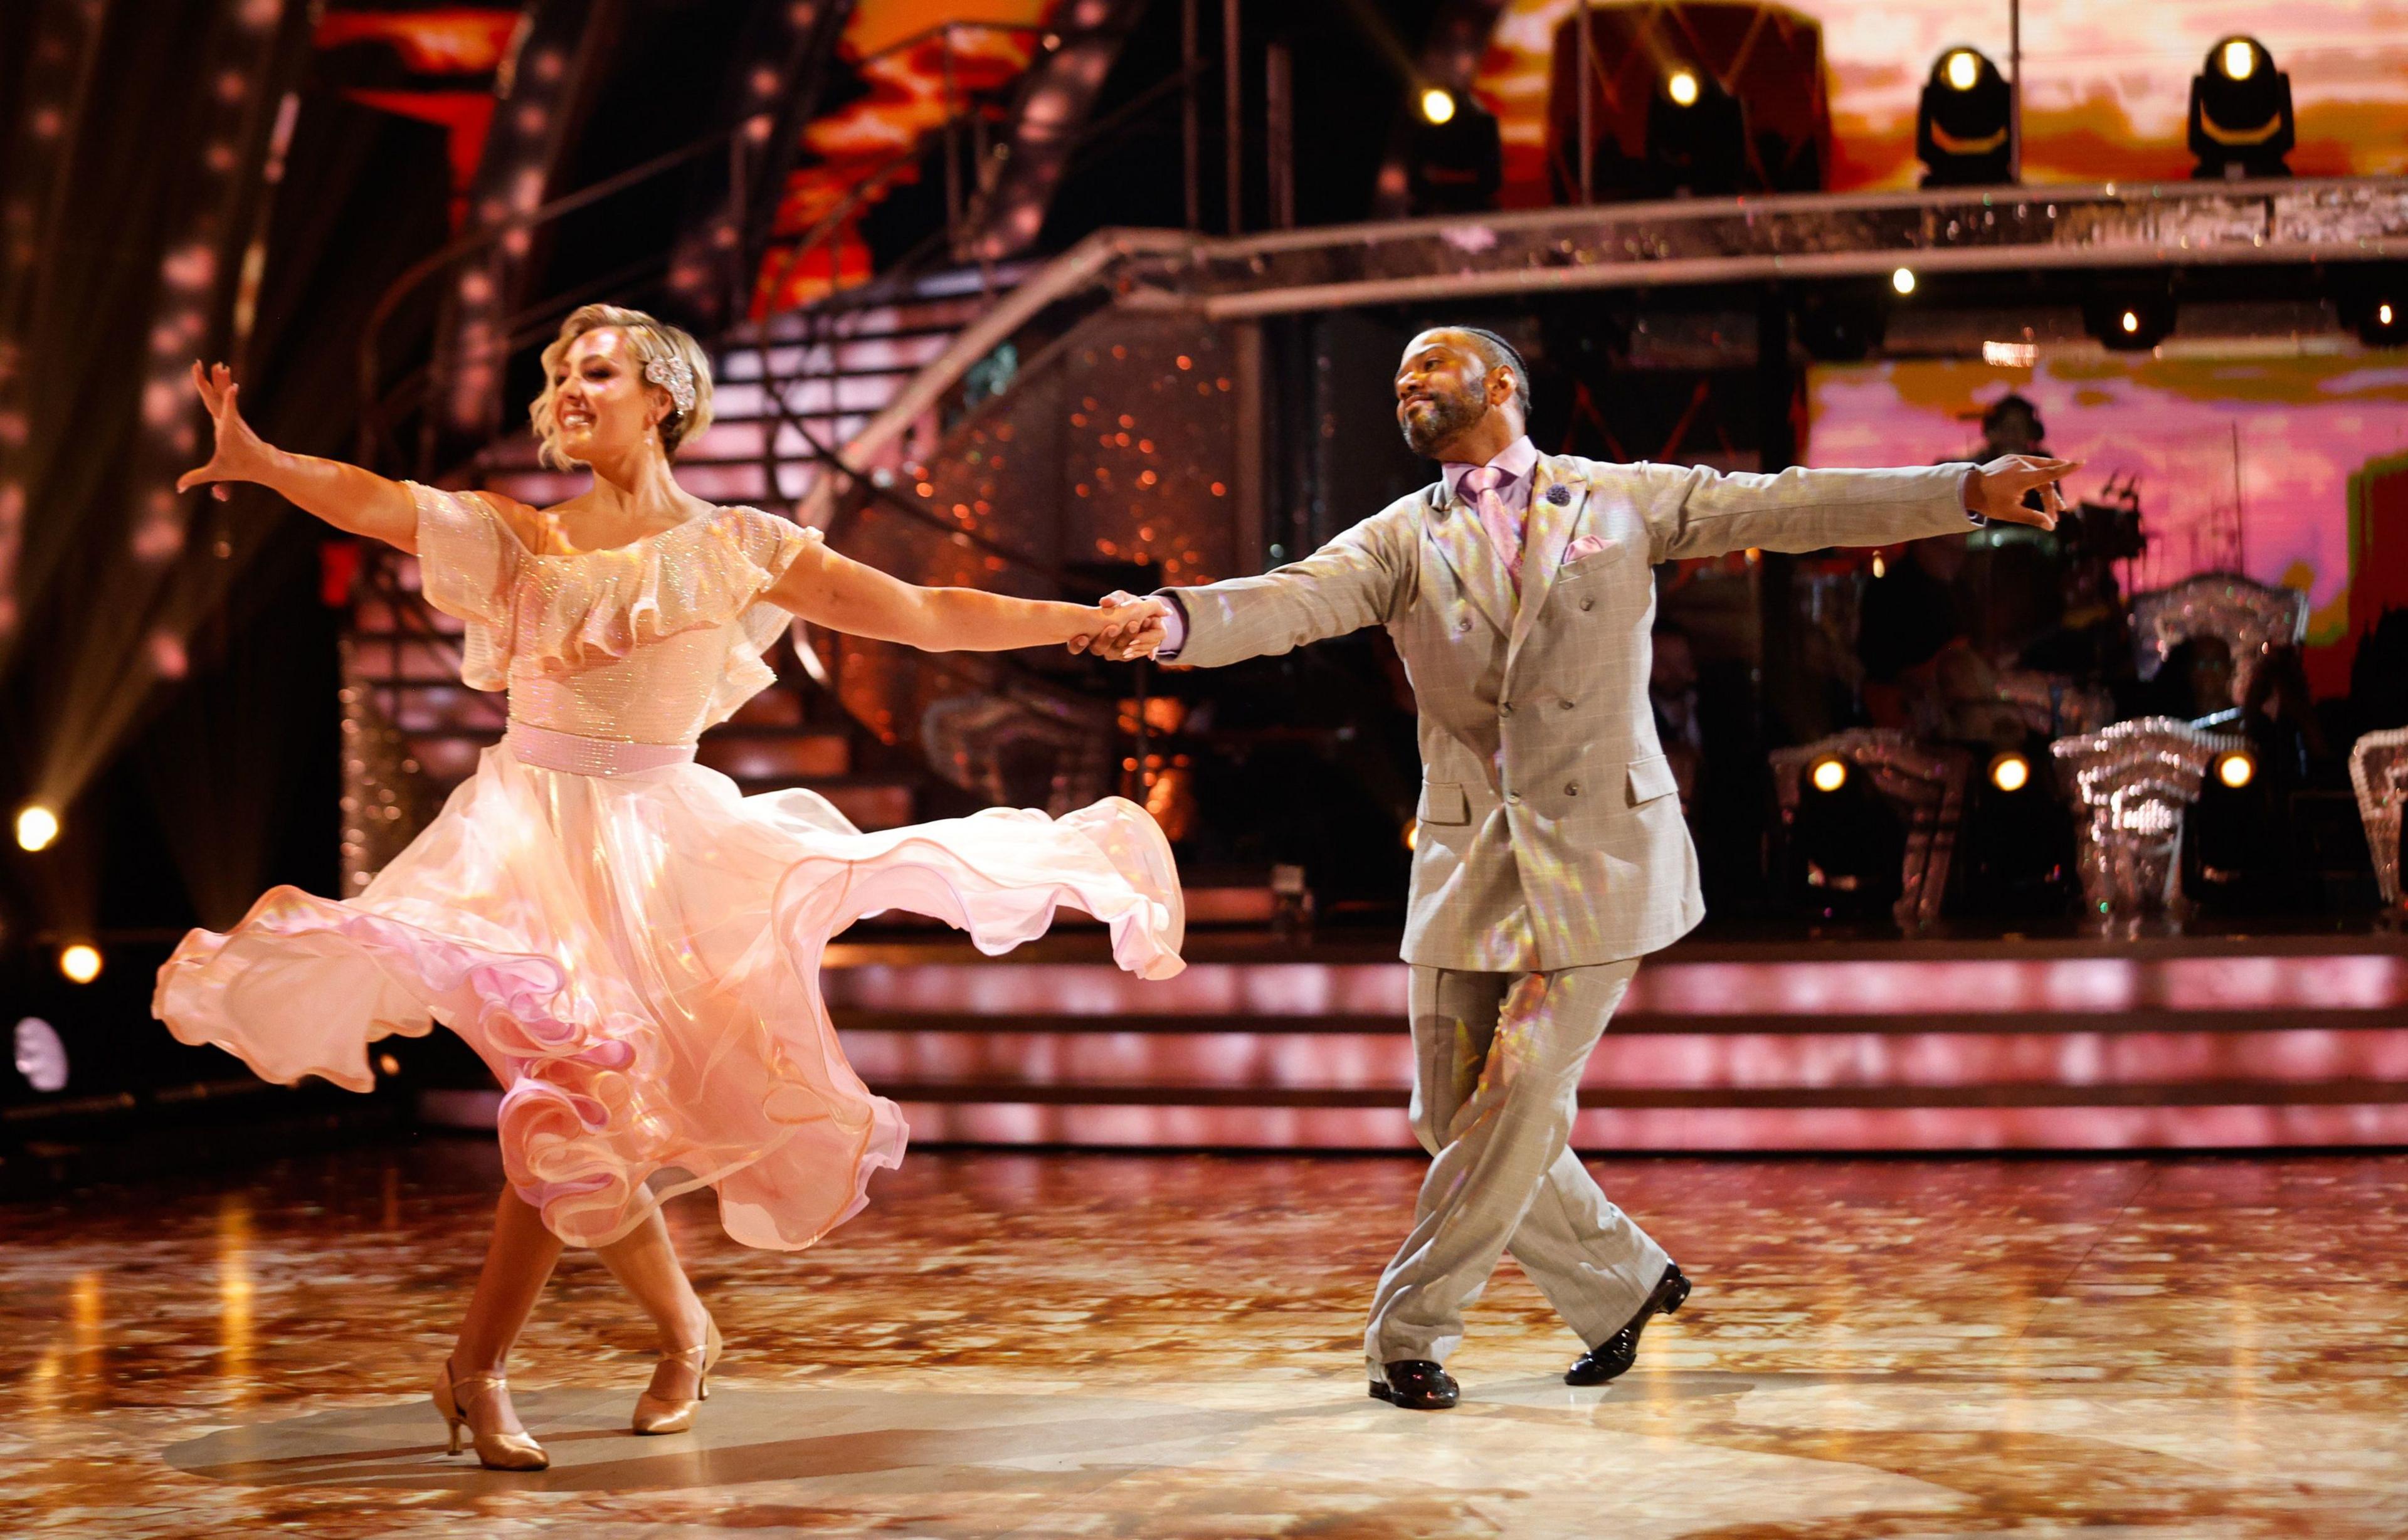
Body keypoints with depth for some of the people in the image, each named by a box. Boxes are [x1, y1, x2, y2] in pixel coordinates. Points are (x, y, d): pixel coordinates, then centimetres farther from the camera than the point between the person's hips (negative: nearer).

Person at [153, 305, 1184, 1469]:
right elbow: (373, 502, -12)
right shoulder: (516, 540, 6)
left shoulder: (735, 547, 6)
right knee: (575, 1094, -12)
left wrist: (1095, 619, 0)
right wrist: (258, 459, -30)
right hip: (527, 833, 0)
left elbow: (931, 616, 5)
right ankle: (683, 1328, 12)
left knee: (567, 1108, -4)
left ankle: (476, 1370, 12)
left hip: (652, 838, 0)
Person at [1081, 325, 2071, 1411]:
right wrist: (1171, 621, -31)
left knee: (1519, 1098, -10)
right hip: (1469, 862, 3)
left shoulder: (1625, 502, 6)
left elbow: (1793, 507, 2)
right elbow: (1295, 601, -10)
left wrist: (1968, 491, -5)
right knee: (1454, 1118, 4)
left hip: (1600, 850, -3)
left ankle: (1409, 1333, 3)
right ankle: (1622, 1284, 25)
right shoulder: (1401, 539, 7)